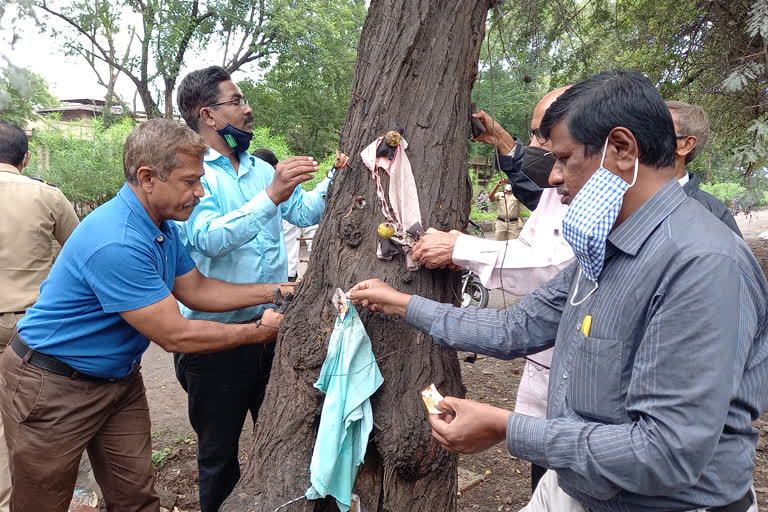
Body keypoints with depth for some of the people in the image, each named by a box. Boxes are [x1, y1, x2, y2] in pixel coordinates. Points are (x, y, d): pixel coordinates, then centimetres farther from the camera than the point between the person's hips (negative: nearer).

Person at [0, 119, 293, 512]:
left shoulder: (163, 225, -2)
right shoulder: (116, 243, -33)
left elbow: (195, 290, 4)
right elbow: (175, 336, -28)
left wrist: (276, 291, -4)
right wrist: (261, 331, -18)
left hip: (119, 376, 8)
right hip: (53, 388, -8)